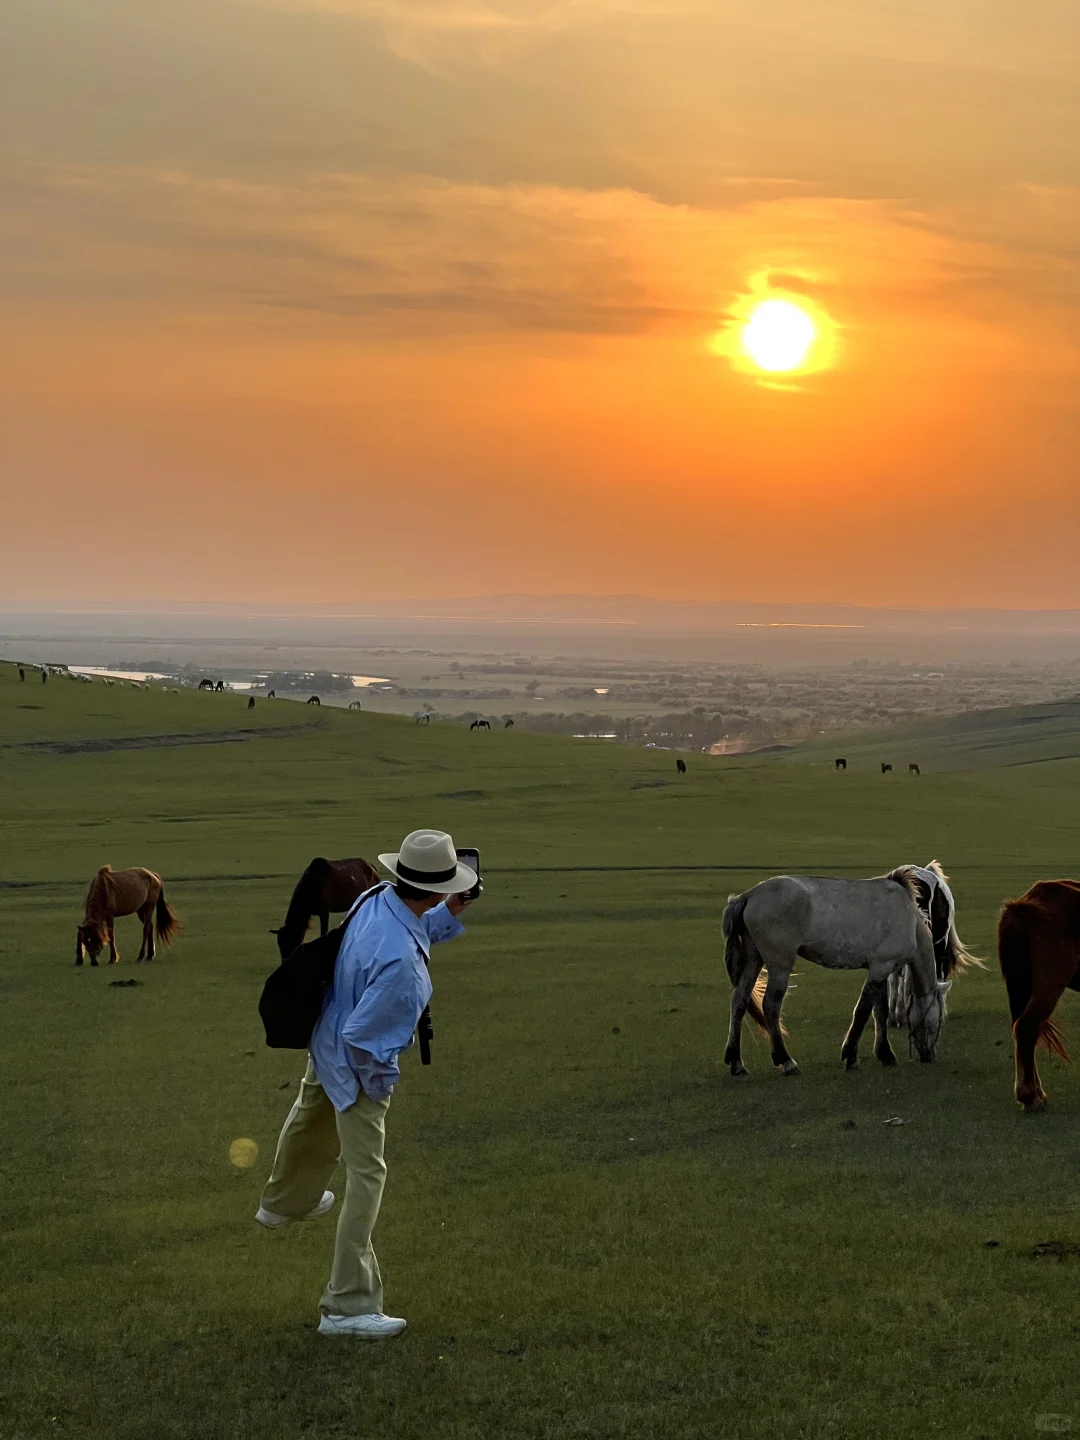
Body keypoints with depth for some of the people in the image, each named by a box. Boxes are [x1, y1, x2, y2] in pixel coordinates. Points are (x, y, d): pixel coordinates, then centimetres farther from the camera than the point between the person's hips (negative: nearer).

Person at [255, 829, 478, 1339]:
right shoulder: (401, 960, -40)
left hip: (326, 1042, 9)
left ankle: (284, 1202, 64)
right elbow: (362, 1035, -33)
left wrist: (448, 914, -3)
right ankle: (347, 1305, 3)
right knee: (366, 1177, -1)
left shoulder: (374, 899, -16)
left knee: (310, 1123, 34)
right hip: (358, 1067, -9)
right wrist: (381, 1078, -15)